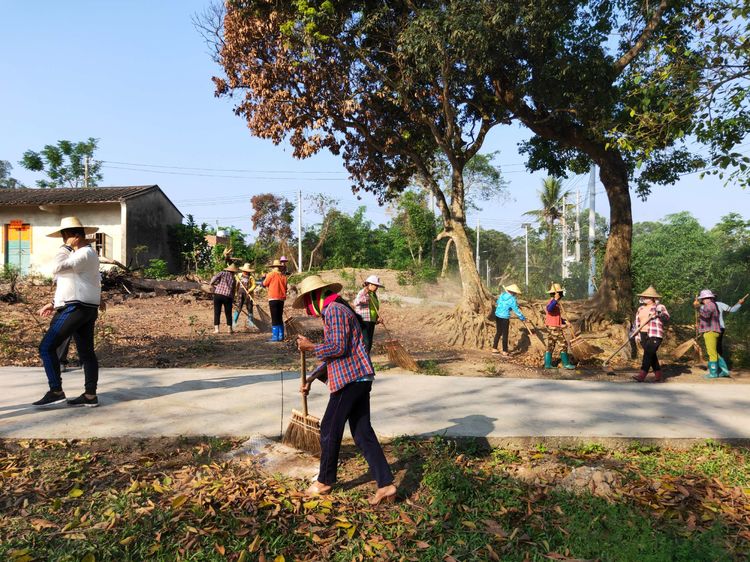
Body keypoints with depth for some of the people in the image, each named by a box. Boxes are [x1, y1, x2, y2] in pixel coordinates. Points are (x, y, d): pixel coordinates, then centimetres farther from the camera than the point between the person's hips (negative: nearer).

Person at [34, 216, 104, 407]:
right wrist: (54, 304, 21)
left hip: (76, 309, -10)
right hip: (85, 309, 10)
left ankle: (56, 392, -3)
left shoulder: (85, 254, -13)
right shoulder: (83, 254, 20)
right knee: (86, 352, 9)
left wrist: (65, 247, -13)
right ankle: (90, 396, 12)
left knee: (47, 347, -6)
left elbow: (57, 268, -26)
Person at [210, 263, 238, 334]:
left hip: (218, 295, -1)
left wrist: (211, 284, 10)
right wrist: (232, 300, 24)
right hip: (227, 297, 1)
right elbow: (233, 291, 16)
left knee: (217, 313, 6)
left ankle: (216, 329, 3)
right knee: (228, 313, 12)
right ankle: (230, 329, 16)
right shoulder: (233, 279, 15)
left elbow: (214, 277, -8)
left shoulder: (223, 273, 8)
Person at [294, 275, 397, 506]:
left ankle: (325, 482, 21)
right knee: (362, 432, 9)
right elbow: (333, 353, 26)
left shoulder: (335, 310, -11)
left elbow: (337, 348, -19)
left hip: (350, 379, -10)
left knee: (329, 430, 4)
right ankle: (386, 484, 9)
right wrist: (312, 377, 24)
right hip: (359, 378, 10)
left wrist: (310, 346, -5)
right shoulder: (333, 311, 21)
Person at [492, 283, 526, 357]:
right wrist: (523, 318, -1)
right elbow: (516, 310, -11)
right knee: (505, 334, 4)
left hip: (497, 316, 6)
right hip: (505, 318, -6)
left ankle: (494, 348, 25)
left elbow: (497, 303, 18)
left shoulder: (502, 295, 2)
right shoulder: (512, 299, -15)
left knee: (498, 332, 19)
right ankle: (504, 351, 10)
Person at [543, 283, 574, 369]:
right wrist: (555, 300, -49)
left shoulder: (554, 302, 17)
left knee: (550, 346, 10)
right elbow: (549, 309, -40)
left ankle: (547, 364, 12)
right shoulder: (552, 302, -15)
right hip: (554, 328, -10)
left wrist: (564, 321, 14)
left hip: (551, 328, 10)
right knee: (563, 345, -3)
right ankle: (566, 364, 3)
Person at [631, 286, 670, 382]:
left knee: (648, 354, -16)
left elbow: (666, 319, -13)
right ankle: (658, 375, 19)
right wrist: (635, 332, 9)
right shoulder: (640, 308, 16)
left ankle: (642, 375, -23)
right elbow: (636, 321, 22)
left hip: (655, 335, -6)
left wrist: (660, 314, -32)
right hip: (644, 335, 6)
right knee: (651, 355, 9)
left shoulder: (660, 307, -1)